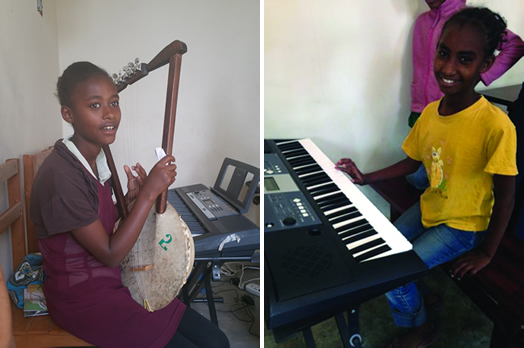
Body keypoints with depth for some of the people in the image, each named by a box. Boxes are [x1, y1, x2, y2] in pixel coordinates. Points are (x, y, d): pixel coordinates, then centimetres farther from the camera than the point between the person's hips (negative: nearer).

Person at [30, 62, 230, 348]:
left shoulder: (98, 159, 3)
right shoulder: (60, 175, -24)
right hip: (82, 297, -8)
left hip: (114, 281, 8)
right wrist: (149, 193, -22)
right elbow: (110, 254, -20)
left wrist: (130, 197, -5)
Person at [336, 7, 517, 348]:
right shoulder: (430, 112, -8)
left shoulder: (496, 126, -29)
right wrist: (365, 178, 0)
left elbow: (505, 198, -20)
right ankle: (415, 296, 32)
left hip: (463, 226, -6)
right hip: (428, 208, 6)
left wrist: (485, 253, -12)